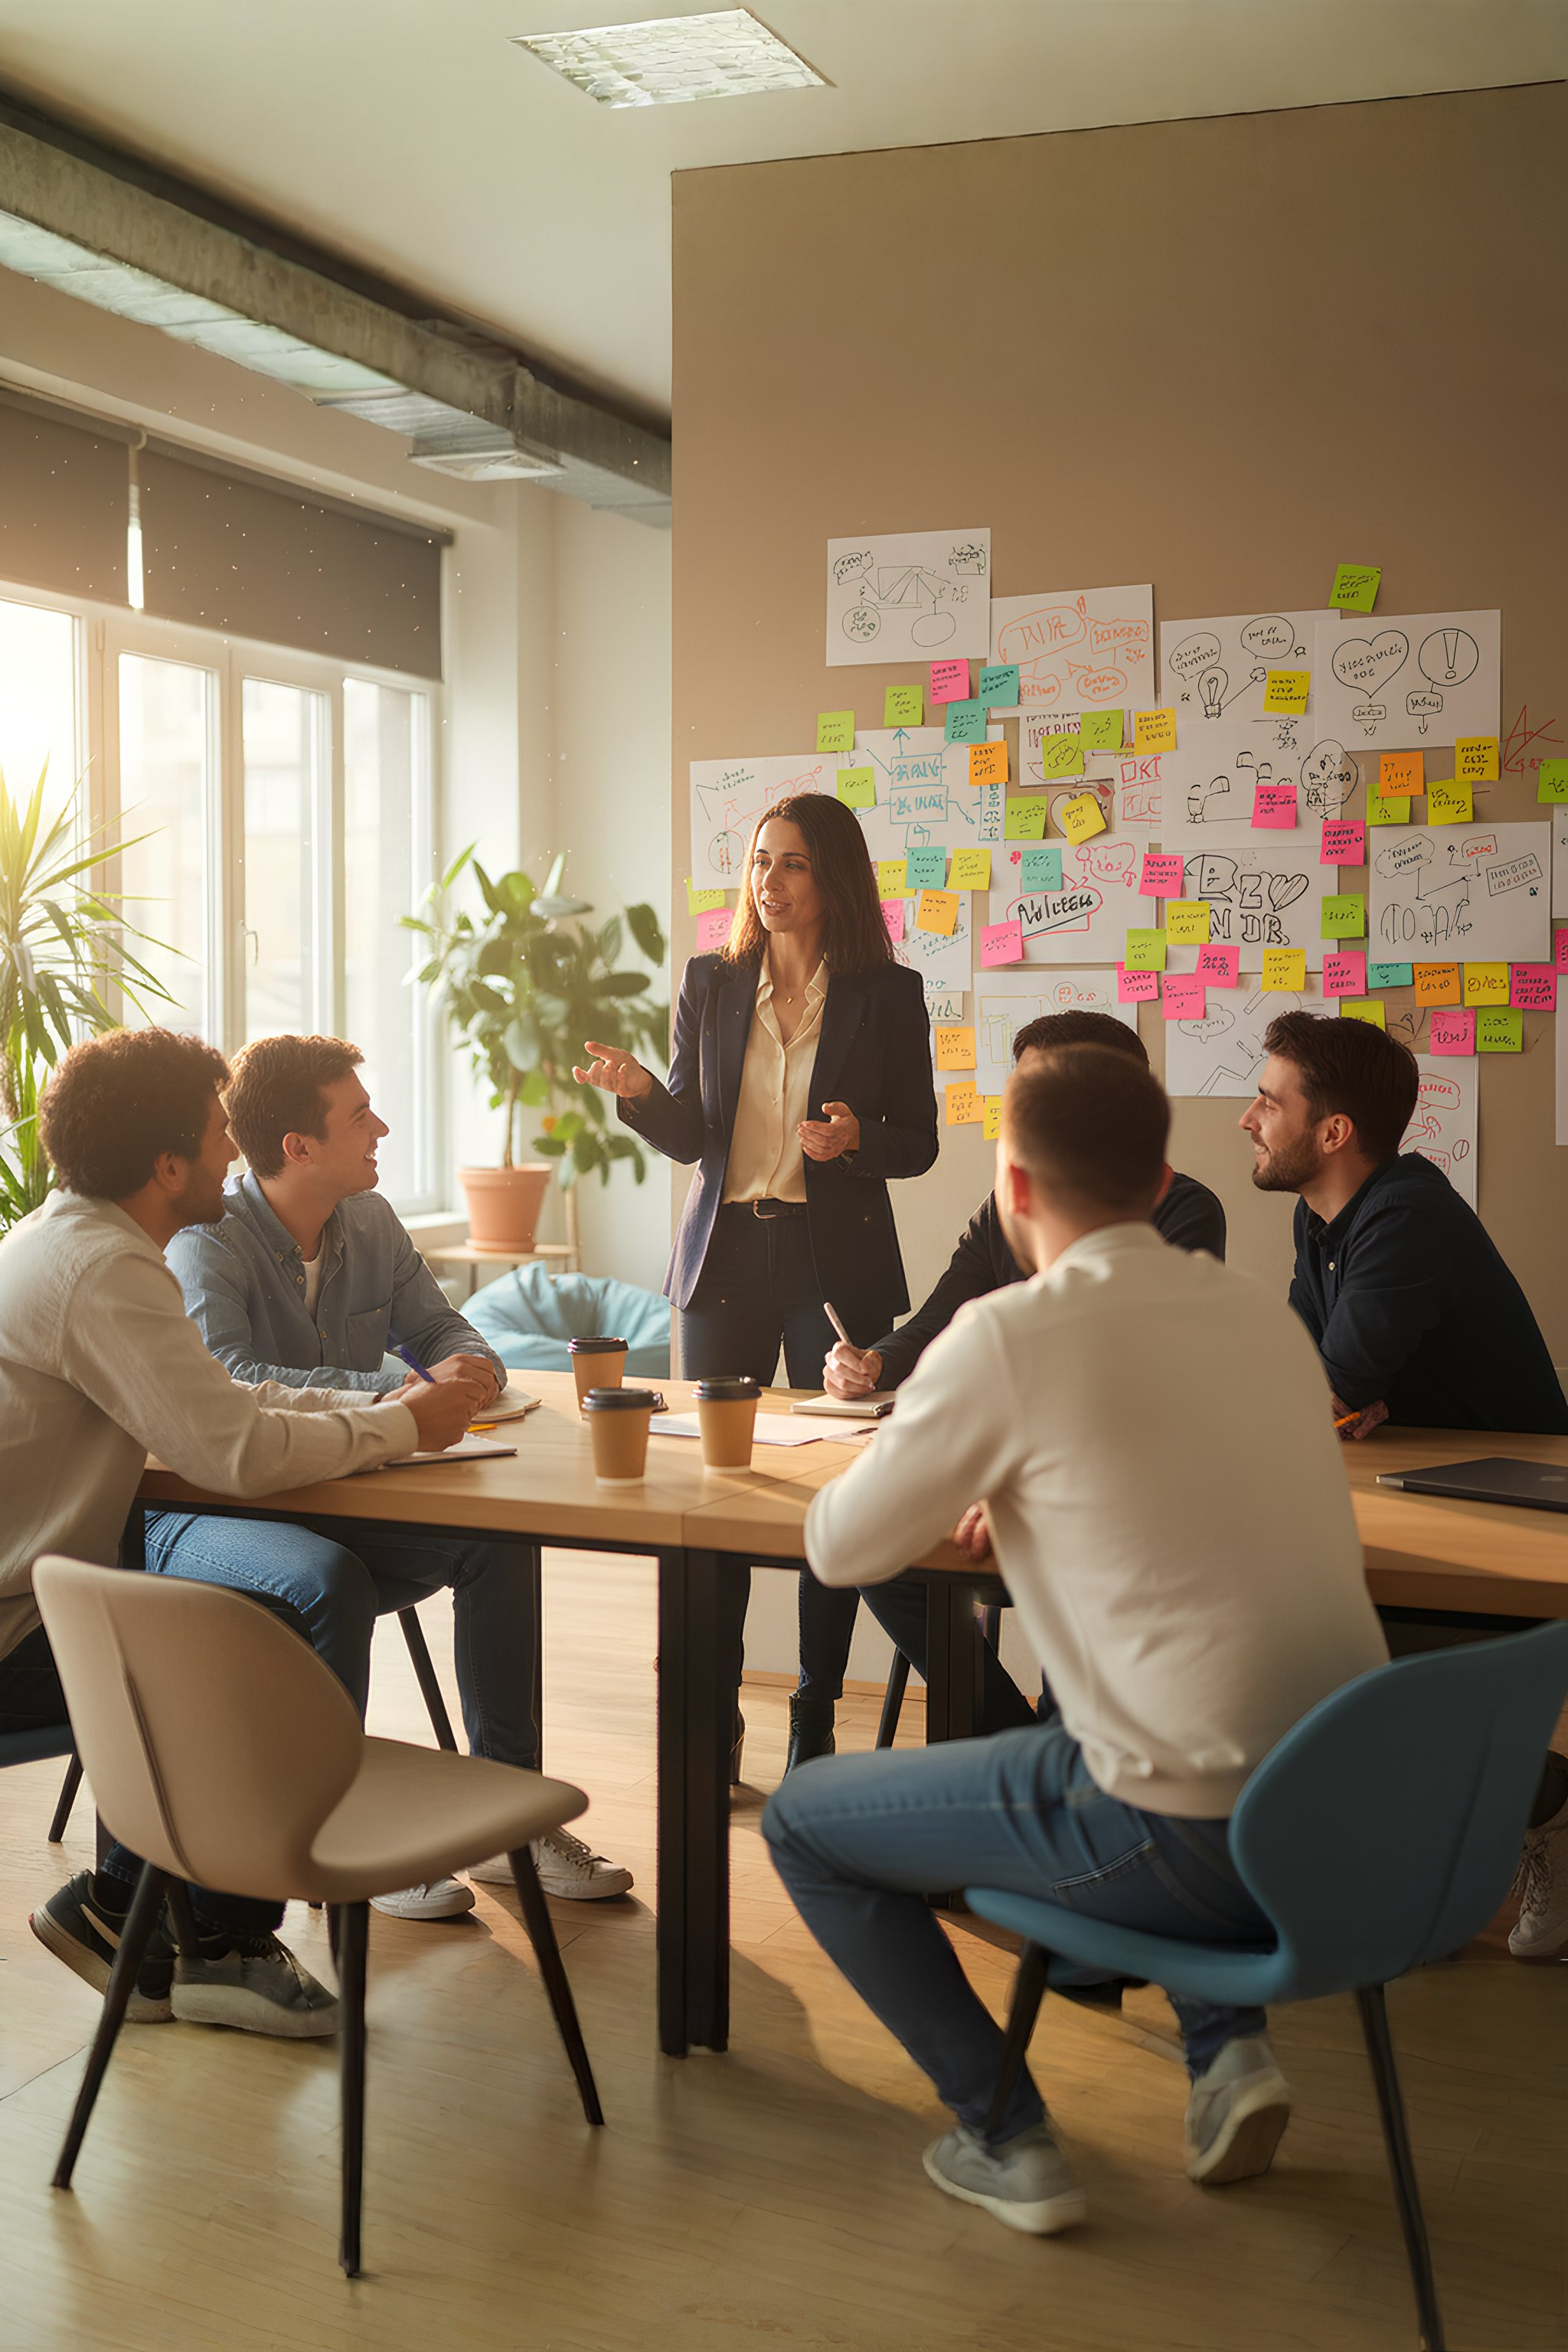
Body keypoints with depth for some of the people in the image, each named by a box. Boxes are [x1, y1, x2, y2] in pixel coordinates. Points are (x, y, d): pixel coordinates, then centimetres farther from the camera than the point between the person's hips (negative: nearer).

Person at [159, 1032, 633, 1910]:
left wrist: (473, 1367, -12)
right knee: (330, 1580, -36)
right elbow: (230, 1385, -34)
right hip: (204, 1518, -6)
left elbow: (444, 1329, 14)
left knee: (497, 1543, -16)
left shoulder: (372, 1223, 6)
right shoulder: (207, 1244, -17)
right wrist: (402, 1392, -36)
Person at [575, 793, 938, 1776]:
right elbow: (691, 1134, 7)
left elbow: (918, 1141, 1)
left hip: (836, 1263, -2)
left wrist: (854, 1139, -19)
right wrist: (640, 1092, -13)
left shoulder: (888, 994, -1)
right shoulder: (711, 984, 7)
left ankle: (816, 1720, 15)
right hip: (728, 1254, 2)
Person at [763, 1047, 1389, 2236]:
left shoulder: (1009, 1336, -13)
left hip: (1193, 1845, -7)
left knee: (803, 1818, 13)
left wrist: (960, 1480, 18)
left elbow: (840, 1548, -2)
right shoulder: (1264, 1311, 7)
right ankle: (1228, 2044, 23)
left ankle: (1006, 2139, 14)